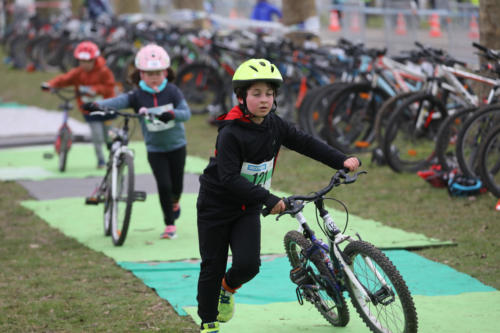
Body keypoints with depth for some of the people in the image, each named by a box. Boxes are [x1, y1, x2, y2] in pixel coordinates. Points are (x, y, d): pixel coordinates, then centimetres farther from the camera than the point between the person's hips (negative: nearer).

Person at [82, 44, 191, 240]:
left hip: (176, 145, 1)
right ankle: (170, 225, 5)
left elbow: (186, 112, -16)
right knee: (163, 185, -10)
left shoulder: (172, 91, -8)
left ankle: (175, 203, 46)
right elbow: (118, 101, -27)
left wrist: (172, 114, -38)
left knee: (176, 186, 9)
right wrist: (97, 105, -46)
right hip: (155, 149, -1)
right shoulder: (137, 95, -11)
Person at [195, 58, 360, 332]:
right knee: (213, 266, 2)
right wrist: (268, 199, -34)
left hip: (248, 207, 5)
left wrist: (341, 160, -6)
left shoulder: (274, 125, -4)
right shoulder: (230, 133, -23)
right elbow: (229, 178, -29)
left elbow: (306, 143, 5)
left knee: (248, 263, -11)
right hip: (217, 205, -5)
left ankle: (228, 288, 23)